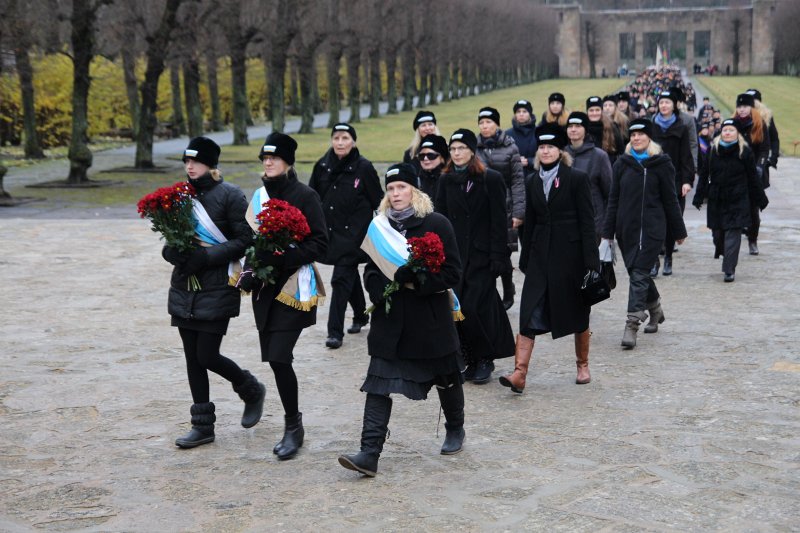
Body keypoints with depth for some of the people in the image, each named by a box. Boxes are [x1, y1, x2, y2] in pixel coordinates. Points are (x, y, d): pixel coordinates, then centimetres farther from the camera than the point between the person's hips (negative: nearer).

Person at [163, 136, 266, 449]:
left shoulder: (229, 195, -8)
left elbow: (244, 241, -10)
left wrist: (206, 256, -19)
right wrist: (174, 252, -7)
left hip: (217, 289, -6)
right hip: (184, 288, 6)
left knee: (207, 356, -6)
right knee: (193, 359, 8)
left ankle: (252, 391, 22)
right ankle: (202, 426, 18)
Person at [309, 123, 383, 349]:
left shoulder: (363, 168, -8)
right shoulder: (322, 166, 3)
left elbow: (378, 201, -4)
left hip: (353, 233, -5)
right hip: (331, 232, 5)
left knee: (341, 279, -12)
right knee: (350, 275, 19)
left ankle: (335, 331, -10)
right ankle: (360, 315, 39)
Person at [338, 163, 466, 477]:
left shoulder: (436, 224, -6)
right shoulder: (380, 226, 7)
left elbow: (452, 273, -9)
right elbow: (371, 272, 12)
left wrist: (415, 281, -18)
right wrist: (383, 289, -10)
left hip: (431, 320, -3)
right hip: (390, 320, 3)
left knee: (446, 379, 15)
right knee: (378, 385, -7)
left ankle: (455, 430, 41)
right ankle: (369, 454, -10)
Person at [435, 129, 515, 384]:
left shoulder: (490, 179, -4)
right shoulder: (446, 180, 9)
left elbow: (499, 222, -5)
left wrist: (498, 258, -11)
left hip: (481, 255, -4)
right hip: (454, 255, 5)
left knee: (474, 307, -10)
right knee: (457, 307, 2)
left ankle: (485, 359, 6)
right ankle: (472, 361, 13)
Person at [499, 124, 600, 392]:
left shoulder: (577, 179, -4)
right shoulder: (533, 182, 10)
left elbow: (587, 221, -7)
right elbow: (530, 222, 13)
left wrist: (590, 261, -12)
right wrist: (525, 260, 10)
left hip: (571, 254, -4)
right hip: (541, 255, 4)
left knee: (578, 314, 10)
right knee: (530, 315, -7)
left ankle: (583, 365, 28)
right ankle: (519, 373, -12)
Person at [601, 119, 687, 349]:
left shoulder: (661, 164, -1)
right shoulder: (622, 163, 8)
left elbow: (670, 199, 2)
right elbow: (613, 199, 9)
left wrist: (679, 231, 6)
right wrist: (607, 232, 5)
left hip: (652, 228, -4)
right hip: (626, 227, 4)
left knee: (639, 274, -11)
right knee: (637, 273, 14)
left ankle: (632, 325, -14)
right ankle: (655, 311, 37)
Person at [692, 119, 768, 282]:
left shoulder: (745, 152, -1)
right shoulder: (712, 150, 5)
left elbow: (752, 177, 4)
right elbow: (704, 175, 8)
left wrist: (760, 199, 8)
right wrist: (699, 196, 6)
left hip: (737, 200, -3)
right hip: (716, 199, 3)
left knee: (733, 233, -7)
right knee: (717, 232, 4)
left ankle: (729, 270, -6)